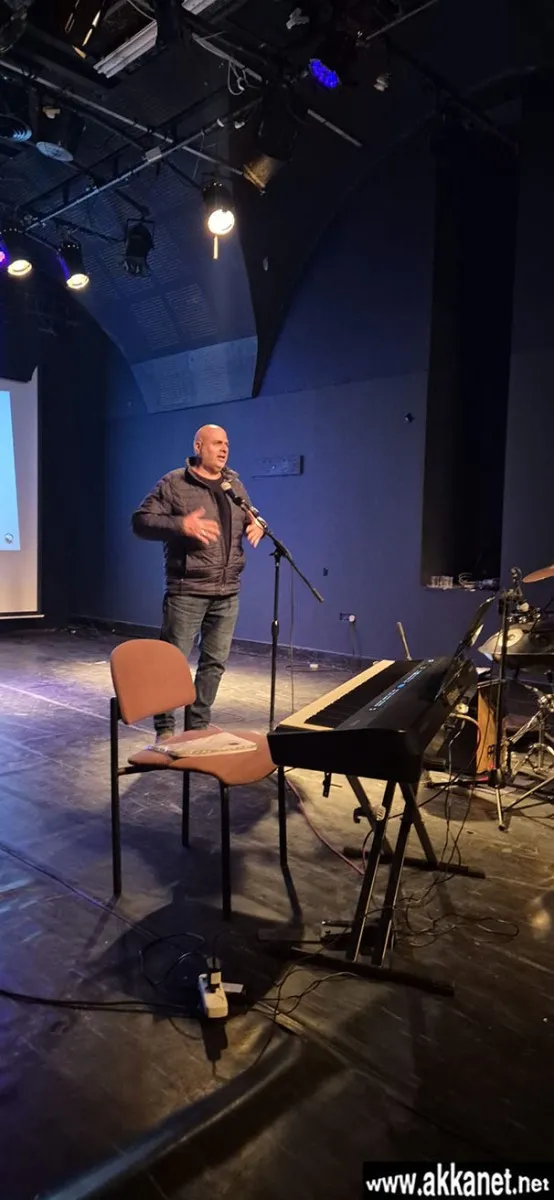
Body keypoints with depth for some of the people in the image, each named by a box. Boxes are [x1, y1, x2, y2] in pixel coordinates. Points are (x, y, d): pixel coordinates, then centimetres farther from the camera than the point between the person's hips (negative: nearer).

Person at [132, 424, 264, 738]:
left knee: (215, 662, 10)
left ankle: (198, 725, 24)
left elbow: (250, 518, 24)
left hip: (227, 592, 6)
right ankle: (165, 728, 13)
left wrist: (258, 524, 0)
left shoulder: (235, 484, 13)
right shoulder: (174, 483, -4)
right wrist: (181, 525, -23)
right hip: (187, 591, -5)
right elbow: (141, 521, -8)